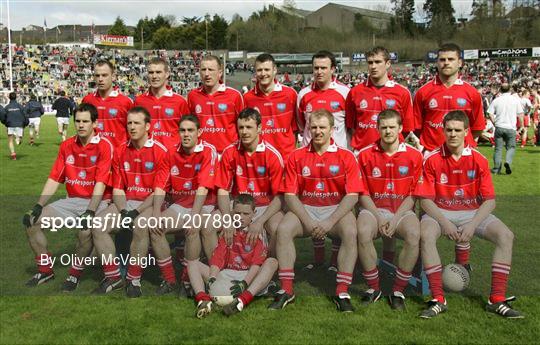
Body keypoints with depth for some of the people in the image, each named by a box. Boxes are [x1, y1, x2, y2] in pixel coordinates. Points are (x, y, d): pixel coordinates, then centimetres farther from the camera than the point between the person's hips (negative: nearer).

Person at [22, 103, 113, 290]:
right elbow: (54, 178, 6)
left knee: (85, 229, -34)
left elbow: (101, 182, -19)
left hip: (96, 201, -6)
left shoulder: (104, 146, -11)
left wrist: (90, 212, -27)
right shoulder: (66, 145, 8)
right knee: (32, 220, -5)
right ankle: (45, 270, 9)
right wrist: (38, 205, -4)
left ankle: (75, 274, -8)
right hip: (72, 201, 6)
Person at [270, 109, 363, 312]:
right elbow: (290, 195, -1)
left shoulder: (346, 157, 1)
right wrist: (308, 221, -15)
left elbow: (352, 195, -6)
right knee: (283, 229, -27)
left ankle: (342, 292, -24)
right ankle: (286, 290, -17)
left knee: (351, 232, -32)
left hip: (336, 209, -1)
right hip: (304, 209, 1)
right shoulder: (296, 157, 5)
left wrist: (330, 221, -18)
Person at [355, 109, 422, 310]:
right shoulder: (365, 155, 2)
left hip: (402, 210, 0)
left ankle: (398, 290, -13)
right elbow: (363, 194, 2)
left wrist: (396, 218, -12)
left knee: (414, 235, -32)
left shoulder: (414, 155, 2)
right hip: (374, 209, 0)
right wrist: (379, 218, -12)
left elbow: (414, 194, 2)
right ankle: (373, 287, -11)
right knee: (363, 232, -33)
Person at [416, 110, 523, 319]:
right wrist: (445, 223, -22)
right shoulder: (432, 160, -7)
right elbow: (426, 200, -8)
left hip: (473, 212, 2)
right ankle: (438, 300, -26)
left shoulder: (478, 160, -4)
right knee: (426, 235, -33)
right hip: (440, 212, -2)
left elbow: (489, 200, -4)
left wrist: (472, 225, -19)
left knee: (506, 236, -21)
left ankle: (497, 300, -14)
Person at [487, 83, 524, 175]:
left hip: (499, 127, 1)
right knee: (511, 147, 11)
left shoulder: (496, 100, 1)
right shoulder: (515, 99, 0)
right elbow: (520, 114, 1)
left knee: (498, 148, 9)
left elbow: (490, 114, -3)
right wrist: (521, 126, 12)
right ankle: (508, 162, -15)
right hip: (511, 128, -1)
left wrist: (495, 123, 10)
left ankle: (496, 168, 9)